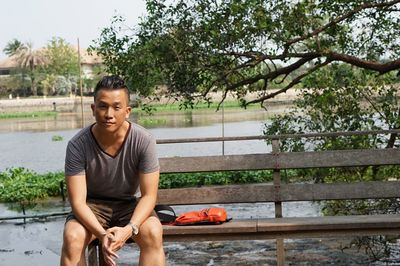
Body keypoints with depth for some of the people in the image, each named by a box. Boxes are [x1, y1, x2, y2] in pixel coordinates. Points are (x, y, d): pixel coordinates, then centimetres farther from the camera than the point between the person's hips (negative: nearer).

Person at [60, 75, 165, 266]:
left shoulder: (144, 141, -20)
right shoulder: (77, 145, -20)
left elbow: (149, 195, -16)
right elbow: (78, 200, -19)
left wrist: (129, 228, -35)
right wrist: (101, 234, -37)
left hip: (131, 204, 0)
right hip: (92, 205, 0)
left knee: (153, 233, -30)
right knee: (72, 237, -30)